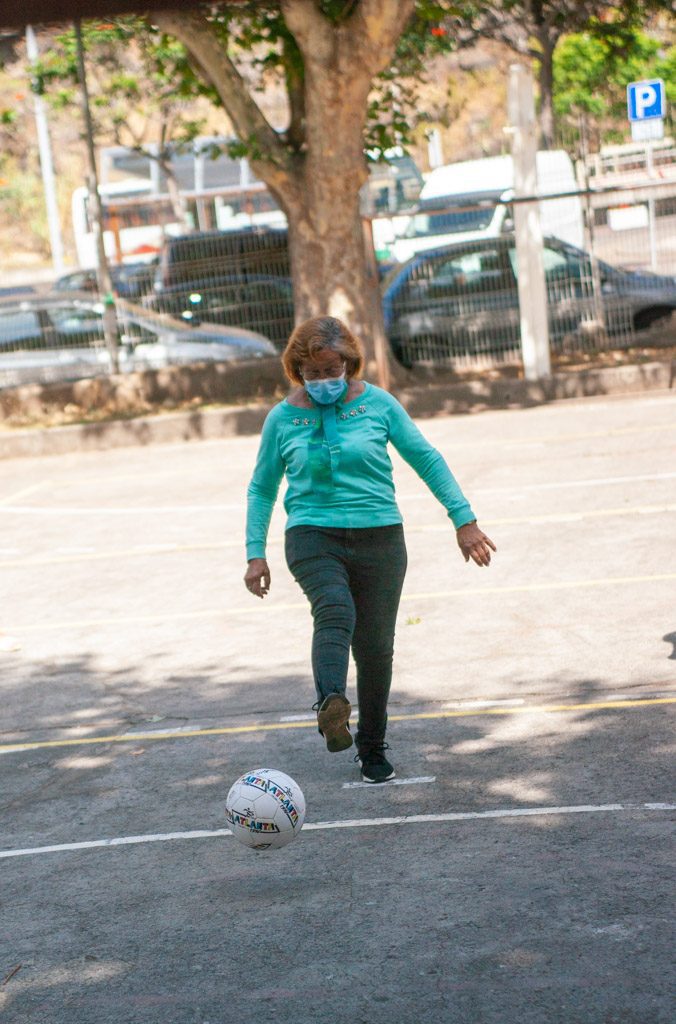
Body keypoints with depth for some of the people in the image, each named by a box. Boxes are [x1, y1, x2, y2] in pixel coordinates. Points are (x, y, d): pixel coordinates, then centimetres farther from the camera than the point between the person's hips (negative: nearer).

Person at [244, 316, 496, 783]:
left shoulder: (377, 403, 1)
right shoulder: (283, 418, 3)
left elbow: (426, 458, 7)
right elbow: (262, 487, 13)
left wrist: (464, 519, 3)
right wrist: (256, 554, 7)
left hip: (379, 538, 1)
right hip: (313, 536, -1)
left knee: (375, 645, 3)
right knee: (335, 613, -30)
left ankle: (373, 749, 20)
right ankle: (332, 705, -52)